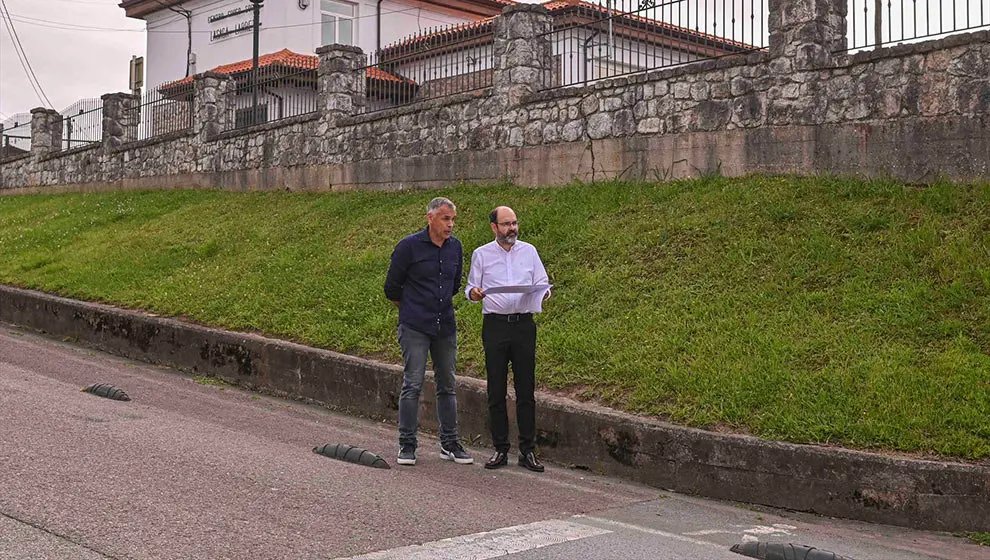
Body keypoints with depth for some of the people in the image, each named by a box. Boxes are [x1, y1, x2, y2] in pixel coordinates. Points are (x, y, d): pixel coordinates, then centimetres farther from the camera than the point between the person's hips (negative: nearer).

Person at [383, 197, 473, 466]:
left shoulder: (455, 247, 9)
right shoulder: (409, 246, -7)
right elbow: (392, 287, 2)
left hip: (446, 327, 5)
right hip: (415, 328, -5)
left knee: (447, 386, 9)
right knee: (412, 385, -6)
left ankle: (449, 444, 18)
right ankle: (407, 445, 3)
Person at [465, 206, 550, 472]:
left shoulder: (529, 251, 12)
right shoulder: (481, 254, 8)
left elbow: (542, 282, 13)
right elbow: (471, 288, 10)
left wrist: (544, 291, -11)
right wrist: (473, 293, -13)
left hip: (524, 324, 1)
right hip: (495, 325, -1)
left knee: (526, 390, 0)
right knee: (496, 391, 1)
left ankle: (528, 451, 6)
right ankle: (500, 450, 10)